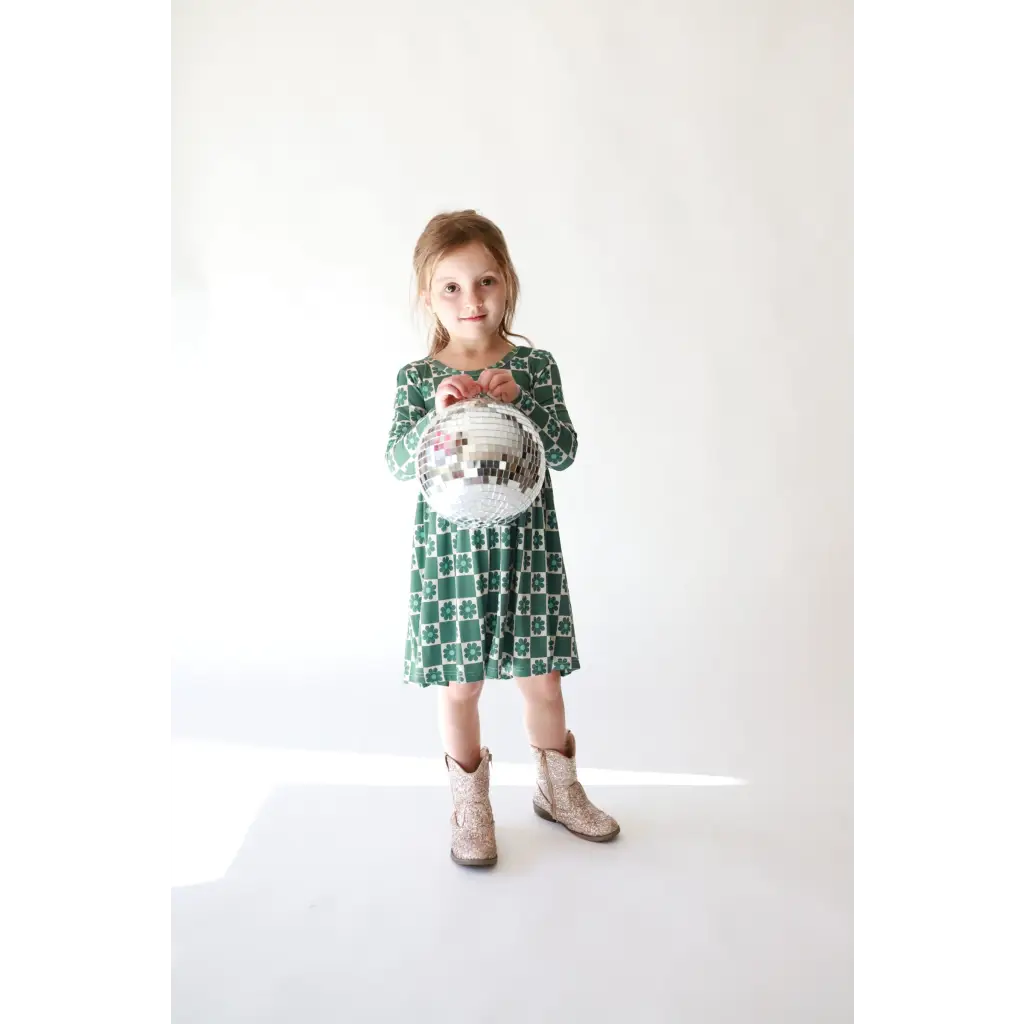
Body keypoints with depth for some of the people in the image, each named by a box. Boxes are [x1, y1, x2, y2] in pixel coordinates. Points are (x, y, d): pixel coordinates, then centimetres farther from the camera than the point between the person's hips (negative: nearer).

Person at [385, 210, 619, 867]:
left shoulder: (534, 365, 0)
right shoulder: (417, 378, 0)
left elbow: (565, 452, -7)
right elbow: (399, 463, -8)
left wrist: (517, 401, -21)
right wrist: (437, 414, -24)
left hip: (525, 547, 1)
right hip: (450, 550, 0)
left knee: (542, 678, 11)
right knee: (458, 686, 9)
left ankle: (558, 787, 36)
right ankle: (470, 805, 31)